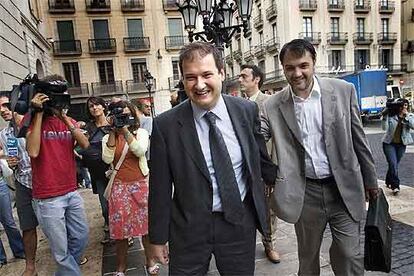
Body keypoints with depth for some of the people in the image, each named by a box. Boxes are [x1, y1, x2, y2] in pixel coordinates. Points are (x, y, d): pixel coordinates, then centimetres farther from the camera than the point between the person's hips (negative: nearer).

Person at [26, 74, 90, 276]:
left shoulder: (69, 121, 9)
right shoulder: (34, 121, -4)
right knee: (61, 250, 3)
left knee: (81, 237, 17)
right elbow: (33, 152, -21)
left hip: (72, 192, 5)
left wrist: (65, 117, -13)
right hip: (48, 198, -5)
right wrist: (39, 114, -17)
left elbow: (85, 145, -8)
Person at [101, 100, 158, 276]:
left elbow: (140, 151, -16)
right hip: (119, 187, 1)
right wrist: (112, 131, -13)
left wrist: (125, 130, -19)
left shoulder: (141, 133, 3)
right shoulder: (108, 137, 6)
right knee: (120, 228, 6)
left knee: (147, 225, 7)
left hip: (141, 185, 0)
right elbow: (107, 159, -12)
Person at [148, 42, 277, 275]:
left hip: (241, 222, 2)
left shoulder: (247, 110, -6)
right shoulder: (166, 125, -13)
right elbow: (160, 188, -7)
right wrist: (158, 238, -1)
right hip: (188, 228, -1)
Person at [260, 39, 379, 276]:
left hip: (345, 188, 0)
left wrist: (370, 180, 9)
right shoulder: (273, 106, -5)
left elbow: (359, 139, 2)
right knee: (307, 257, 18)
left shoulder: (344, 90, -4)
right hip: (305, 192, 1)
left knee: (350, 256, 9)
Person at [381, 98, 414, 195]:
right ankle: (395, 186, -10)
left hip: (401, 144, 3)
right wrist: (385, 116, -27)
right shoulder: (390, 115, -7)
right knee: (393, 164, -13)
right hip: (389, 143, -3)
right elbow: (384, 127, -17)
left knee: (395, 165, 12)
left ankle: (389, 182, 31)